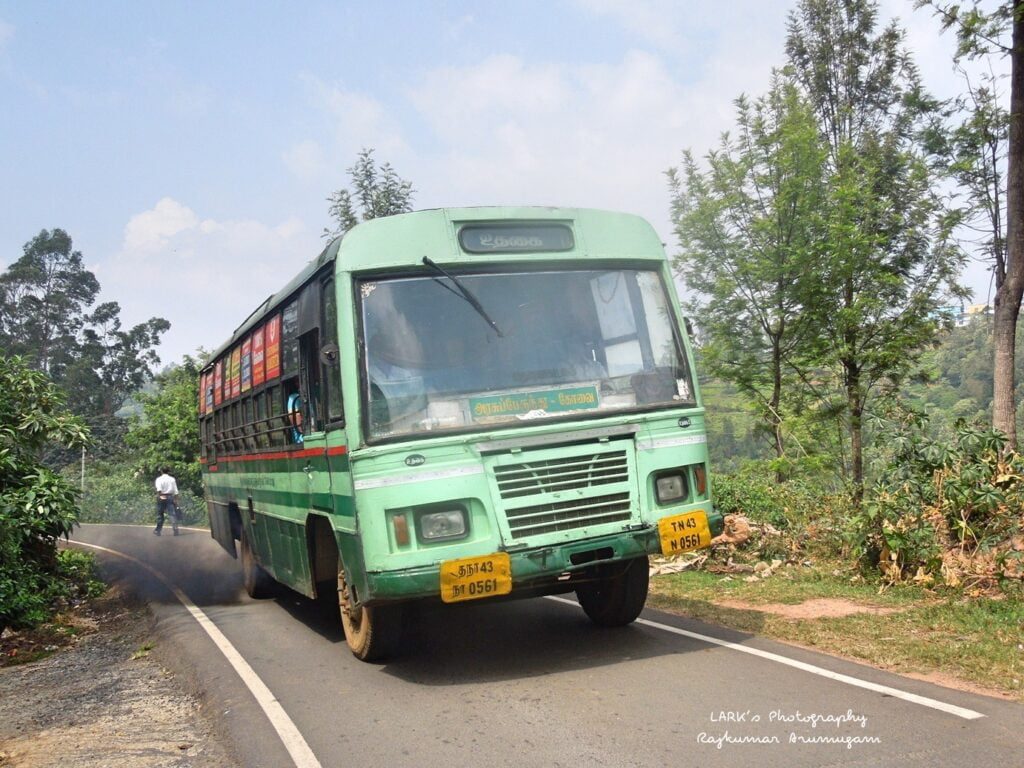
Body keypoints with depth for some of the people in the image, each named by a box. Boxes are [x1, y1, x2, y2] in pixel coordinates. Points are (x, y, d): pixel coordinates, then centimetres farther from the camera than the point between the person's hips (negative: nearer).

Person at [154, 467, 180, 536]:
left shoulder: (159, 479, -2)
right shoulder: (172, 479, 8)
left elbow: (159, 489, -20)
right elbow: (175, 491, 8)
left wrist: (159, 495, -24)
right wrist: (176, 499, 12)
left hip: (162, 497, -2)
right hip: (170, 496, 2)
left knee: (160, 514, 10)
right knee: (172, 513, -4)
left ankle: (158, 530, 20)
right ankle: (175, 528, -21)